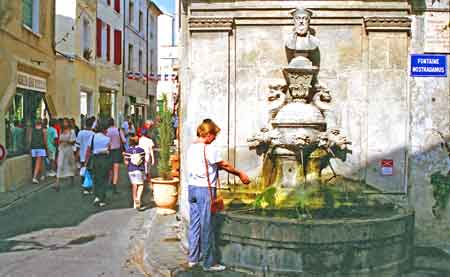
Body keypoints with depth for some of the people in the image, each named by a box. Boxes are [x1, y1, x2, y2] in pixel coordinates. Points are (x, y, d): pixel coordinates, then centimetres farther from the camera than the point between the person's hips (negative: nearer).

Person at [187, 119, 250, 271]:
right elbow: (225, 165, -6)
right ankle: (209, 263, 9)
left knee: (194, 224, 14)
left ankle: (193, 258, 22)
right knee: (207, 227, 0)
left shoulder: (191, 148, 9)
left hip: (192, 188, 8)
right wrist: (240, 174, 5)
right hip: (205, 190, -8)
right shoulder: (209, 149, -15)